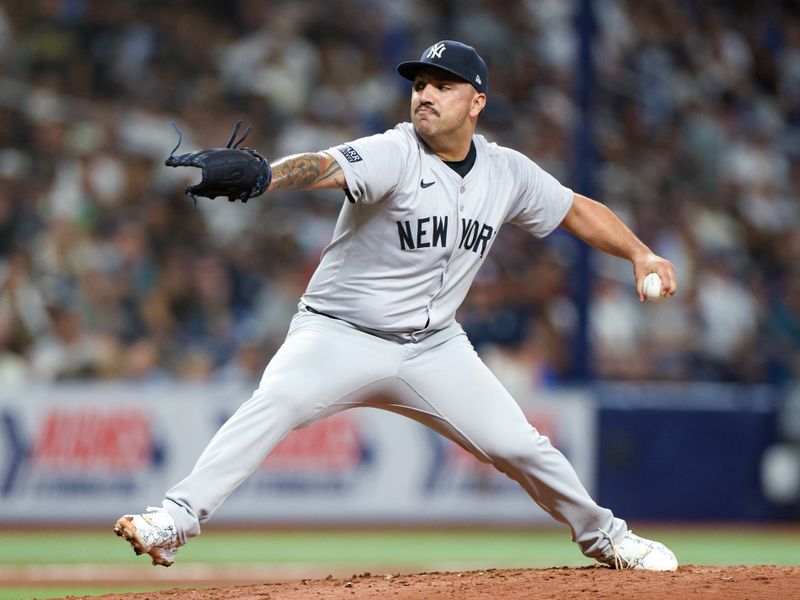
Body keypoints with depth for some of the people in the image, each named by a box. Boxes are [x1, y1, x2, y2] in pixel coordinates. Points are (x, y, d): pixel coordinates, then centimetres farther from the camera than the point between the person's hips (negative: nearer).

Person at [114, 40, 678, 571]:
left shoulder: (506, 171, 1)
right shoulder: (393, 155, -16)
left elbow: (577, 210, 16)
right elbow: (323, 166, -36)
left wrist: (641, 253, 2)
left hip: (435, 347, 4)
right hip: (340, 334, -4)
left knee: (520, 446, 0)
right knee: (275, 403, -30)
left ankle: (603, 534, 26)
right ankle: (176, 520, -32)